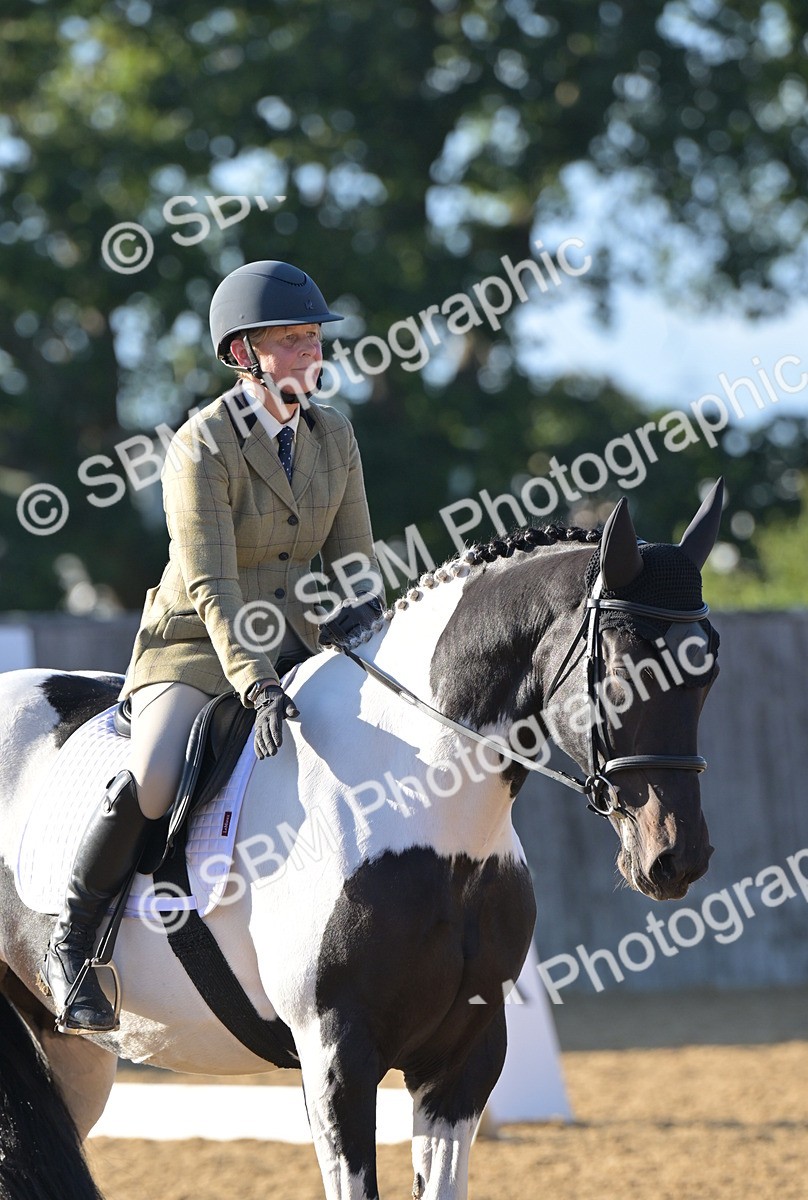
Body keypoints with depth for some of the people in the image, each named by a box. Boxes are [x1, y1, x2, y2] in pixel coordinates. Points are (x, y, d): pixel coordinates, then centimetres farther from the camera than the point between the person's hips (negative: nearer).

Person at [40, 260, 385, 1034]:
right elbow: (210, 588, -24)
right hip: (194, 647, -6)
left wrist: (368, 625, -13)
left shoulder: (333, 436, 2)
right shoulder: (202, 448, -17)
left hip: (298, 643, 6)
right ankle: (70, 944, -10)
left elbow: (356, 564, 7)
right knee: (151, 780, -31)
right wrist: (254, 685, -35)